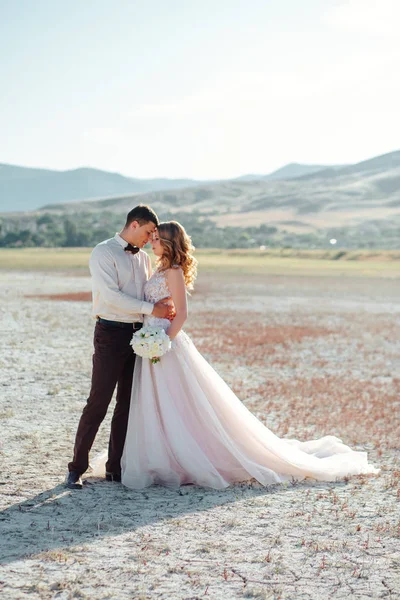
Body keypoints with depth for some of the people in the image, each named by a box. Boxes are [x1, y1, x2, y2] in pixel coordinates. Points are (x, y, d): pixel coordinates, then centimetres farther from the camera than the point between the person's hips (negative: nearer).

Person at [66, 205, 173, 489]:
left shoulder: (144, 258, 15)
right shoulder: (103, 253, -7)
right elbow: (111, 295, -17)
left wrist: (164, 309, -2)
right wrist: (150, 308, -18)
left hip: (139, 334, 7)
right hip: (111, 334, -7)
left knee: (128, 404, 9)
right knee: (98, 402, -7)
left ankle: (116, 467, 17)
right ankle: (77, 468, 1)